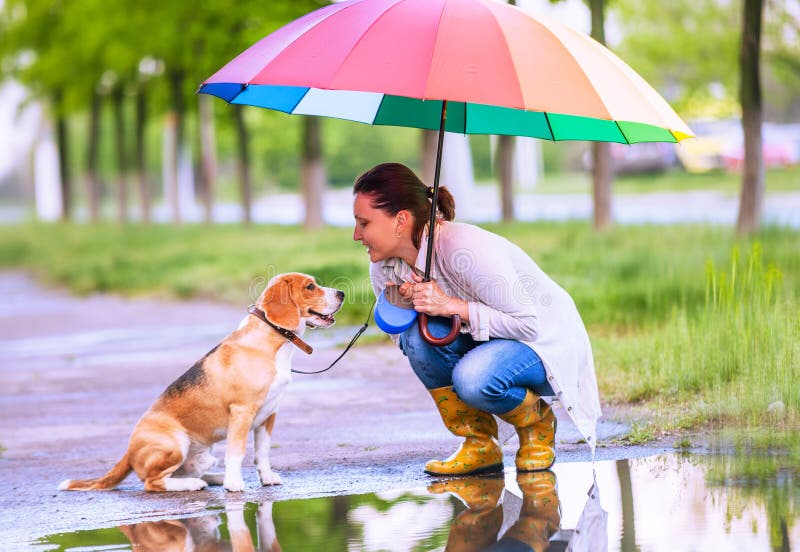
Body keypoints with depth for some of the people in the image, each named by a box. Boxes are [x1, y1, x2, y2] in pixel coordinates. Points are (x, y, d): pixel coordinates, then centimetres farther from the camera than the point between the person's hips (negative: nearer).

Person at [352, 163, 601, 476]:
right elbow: (399, 336, 1)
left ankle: (536, 422, -1)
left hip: (546, 342, -7)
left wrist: (451, 306, -33)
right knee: (420, 334, -24)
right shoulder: (384, 268, -9)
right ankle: (480, 446, -8)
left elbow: (528, 324, -27)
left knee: (472, 379, -36)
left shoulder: (465, 249, -32)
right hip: (487, 342, 7)